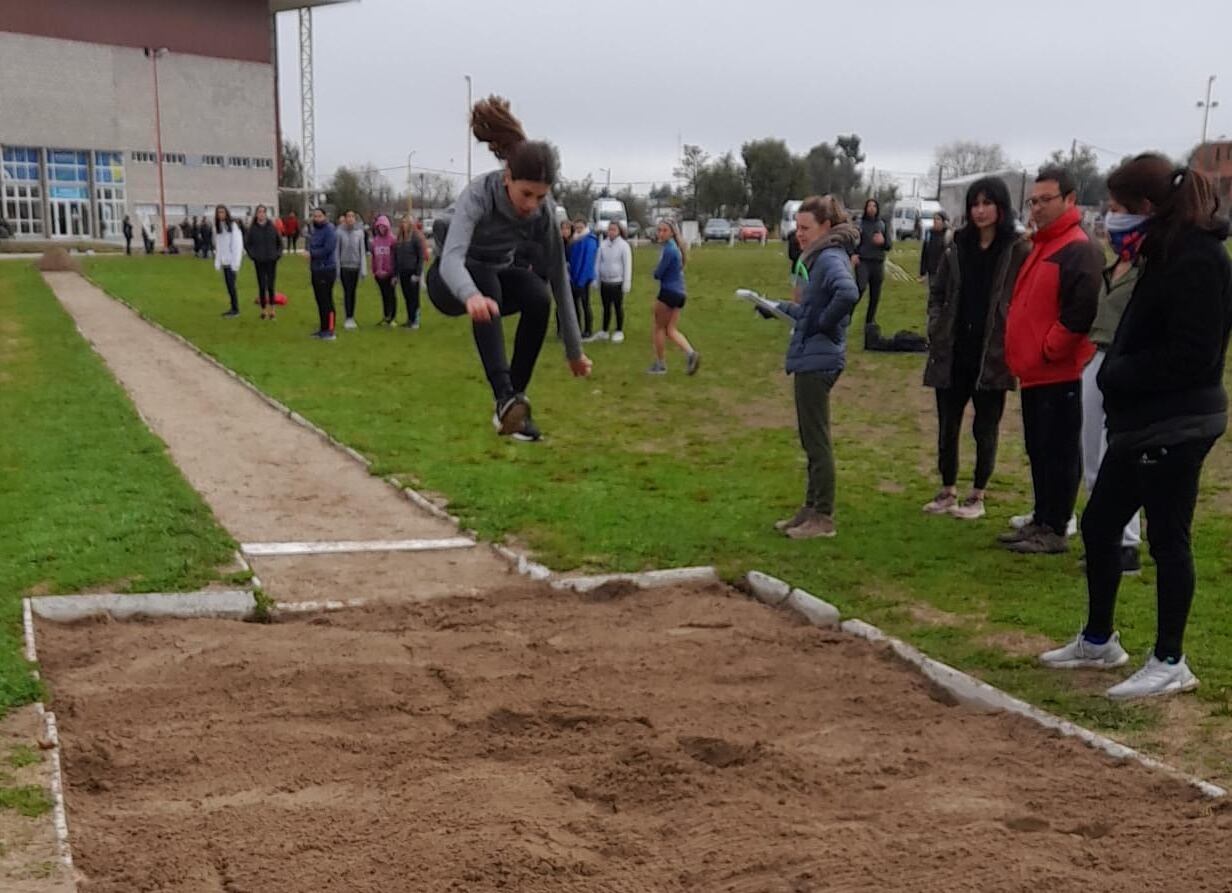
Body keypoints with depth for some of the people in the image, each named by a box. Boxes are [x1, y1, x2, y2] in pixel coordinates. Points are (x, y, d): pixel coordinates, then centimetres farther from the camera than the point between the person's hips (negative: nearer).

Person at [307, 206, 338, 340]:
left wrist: (311, 253, -11)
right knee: (320, 300, 13)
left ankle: (330, 330, -5)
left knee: (326, 300, -8)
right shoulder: (314, 230, 16)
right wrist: (310, 254, 4)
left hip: (326, 270, -9)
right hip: (315, 269, 9)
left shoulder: (329, 230, -12)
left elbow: (327, 249, -21)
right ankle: (323, 328, 21)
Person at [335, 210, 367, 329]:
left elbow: (362, 251, 2)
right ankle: (348, 318, 1)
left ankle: (352, 317, 13)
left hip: (356, 266, 2)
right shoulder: (340, 232, -4)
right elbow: (336, 251, -1)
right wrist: (336, 268, -4)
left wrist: (363, 269, -2)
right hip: (344, 266, -2)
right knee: (347, 292, -3)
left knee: (353, 292, 7)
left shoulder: (359, 232, 0)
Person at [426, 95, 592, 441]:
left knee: (538, 296, -30)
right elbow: (451, 258, -47)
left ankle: (514, 403, -20)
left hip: (496, 276, 4)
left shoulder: (544, 211, -19)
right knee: (485, 278, -39)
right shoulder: (479, 194, -32)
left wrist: (574, 349, -10)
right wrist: (471, 295, -71)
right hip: (450, 280, -4)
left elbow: (559, 276, -12)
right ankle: (504, 397, -46)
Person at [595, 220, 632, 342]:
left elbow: (627, 265, -6)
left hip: (617, 282, -4)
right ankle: (604, 331, 20)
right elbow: (598, 263, 10)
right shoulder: (603, 245, 4)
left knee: (618, 307, 4)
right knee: (606, 307, 11)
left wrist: (627, 282, -9)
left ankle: (619, 331, 14)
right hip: (604, 282, 4)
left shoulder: (623, 245, -6)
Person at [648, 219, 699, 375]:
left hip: (668, 292, -9)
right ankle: (690, 353, -9)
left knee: (659, 327, 6)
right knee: (671, 329, 10)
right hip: (679, 293, 9)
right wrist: (660, 273, 0)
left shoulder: (668, 250, -16)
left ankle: (660, 364, 13)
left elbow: (658, 273, -16)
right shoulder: (676, 247, 13)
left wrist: (657, 272, 5)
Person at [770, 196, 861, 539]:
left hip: (817, 362, -10)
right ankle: (812, 509, 25)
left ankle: (823, 518, 6)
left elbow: (848, 293, -35)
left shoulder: (830, 258, -16)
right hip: (810, 360, 10)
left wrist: (825, 324, -21)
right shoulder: (820, 257, 15)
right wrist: (780, 307, 12)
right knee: (812, 440, 16)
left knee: (817, 440, -2)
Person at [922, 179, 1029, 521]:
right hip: (952, 353, 4)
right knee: (947, 425, 10)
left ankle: (977, 497, 18)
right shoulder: (958, 247, 8)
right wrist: (936, 327, 3)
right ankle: (948, 492, 23)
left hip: (992, 355, -4)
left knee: (985, 428, 7)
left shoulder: (1018, 251, -5)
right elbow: (937, 292, 15)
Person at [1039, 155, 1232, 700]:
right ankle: (1098, 640, 30)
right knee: (1098, 525, 15)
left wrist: (1117, 374, -14)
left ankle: (1170, 663, 14)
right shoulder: (1168, 251, 13)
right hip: (1143, 421, 10)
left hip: (1176, 425, -10)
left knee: (1167, 537, 1)